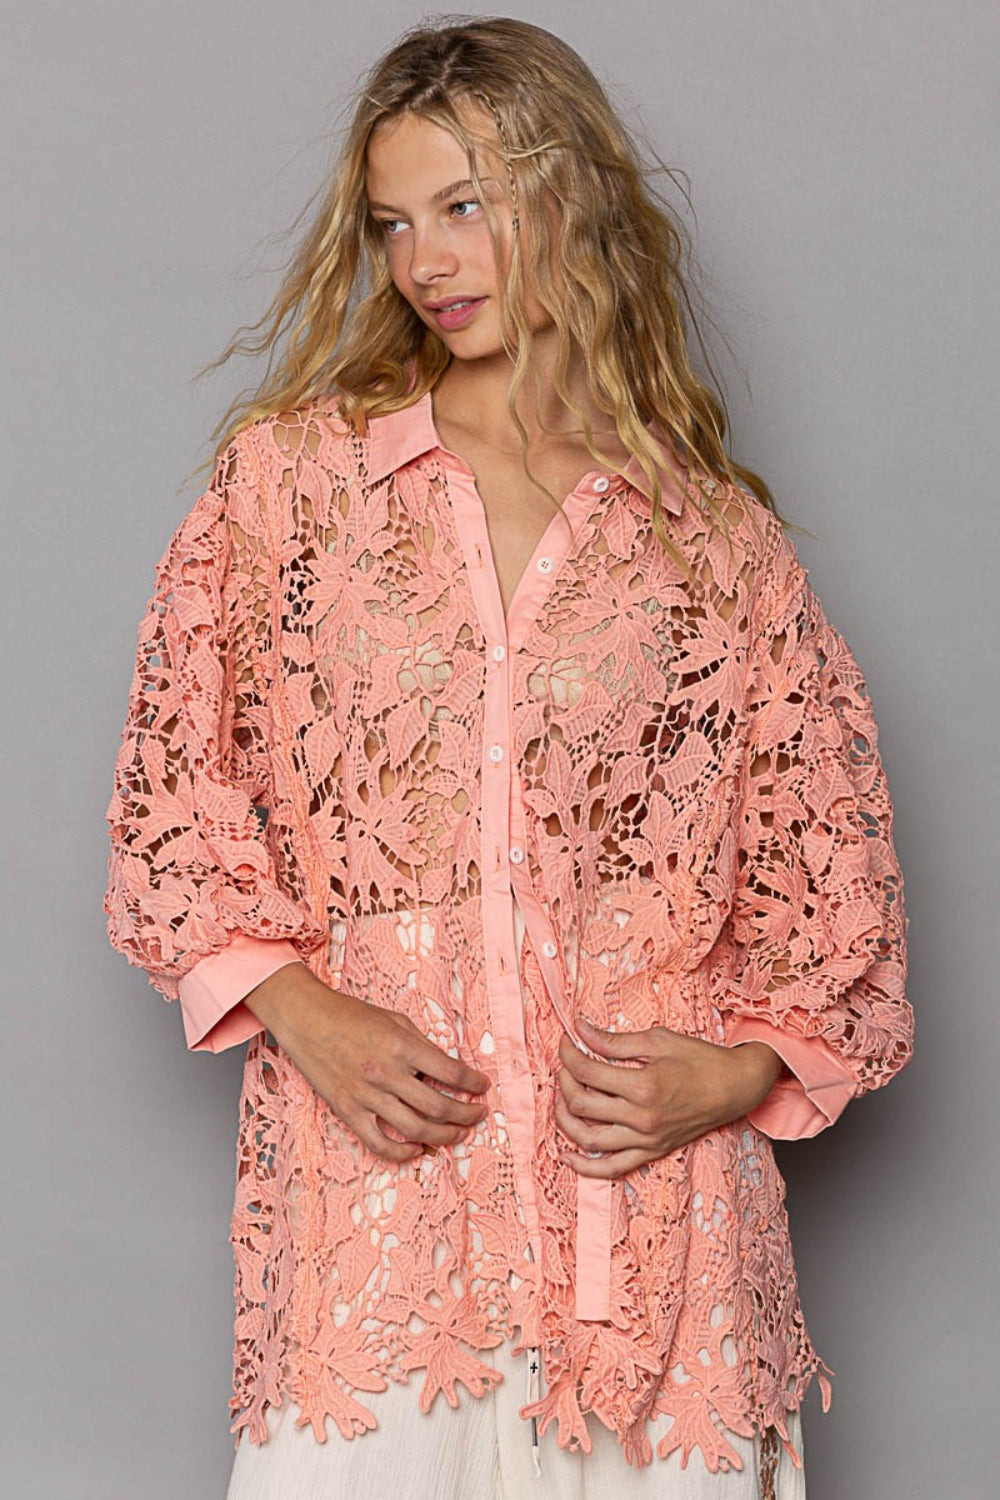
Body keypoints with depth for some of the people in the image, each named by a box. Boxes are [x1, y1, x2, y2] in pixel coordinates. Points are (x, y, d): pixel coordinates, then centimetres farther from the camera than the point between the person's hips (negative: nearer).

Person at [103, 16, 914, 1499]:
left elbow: (832, 858, 10)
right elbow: (173, 774, 7)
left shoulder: (720, 536, 7)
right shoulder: (288, 472, 8)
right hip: (371, 1164, 0)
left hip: (647, 1184, 1)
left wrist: (736, 1068, -6)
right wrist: (299, 1011, -6)